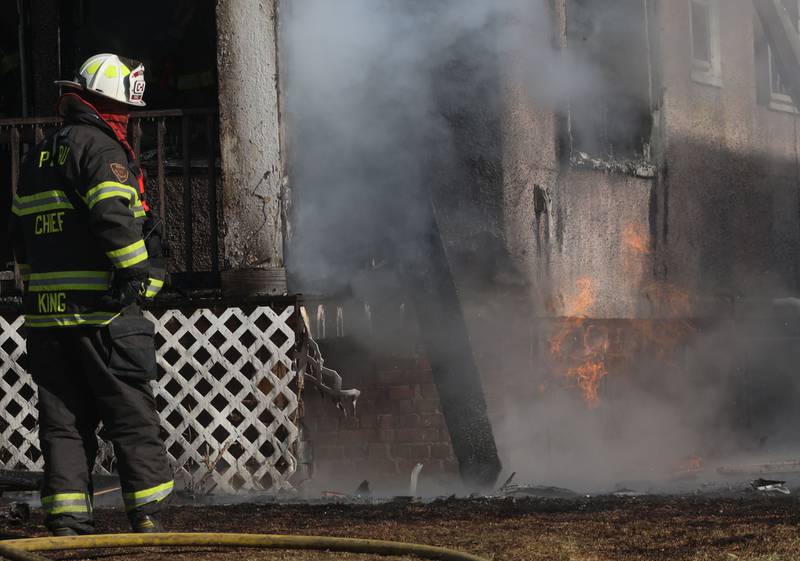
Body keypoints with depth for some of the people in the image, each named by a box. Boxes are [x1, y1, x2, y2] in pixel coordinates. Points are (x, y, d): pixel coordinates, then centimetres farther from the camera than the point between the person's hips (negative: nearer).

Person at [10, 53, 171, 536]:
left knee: (64, 418, 8)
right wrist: (138, 270, -15)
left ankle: (67, 522, 5)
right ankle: (148, 514, 0)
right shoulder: (98, 147, -8)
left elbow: (21, 235, 22)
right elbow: (114, 215, -22)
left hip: (46, 312, 7)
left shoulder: (38, 156, 18)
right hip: (102, 310, -7)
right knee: (133, 414, 1)